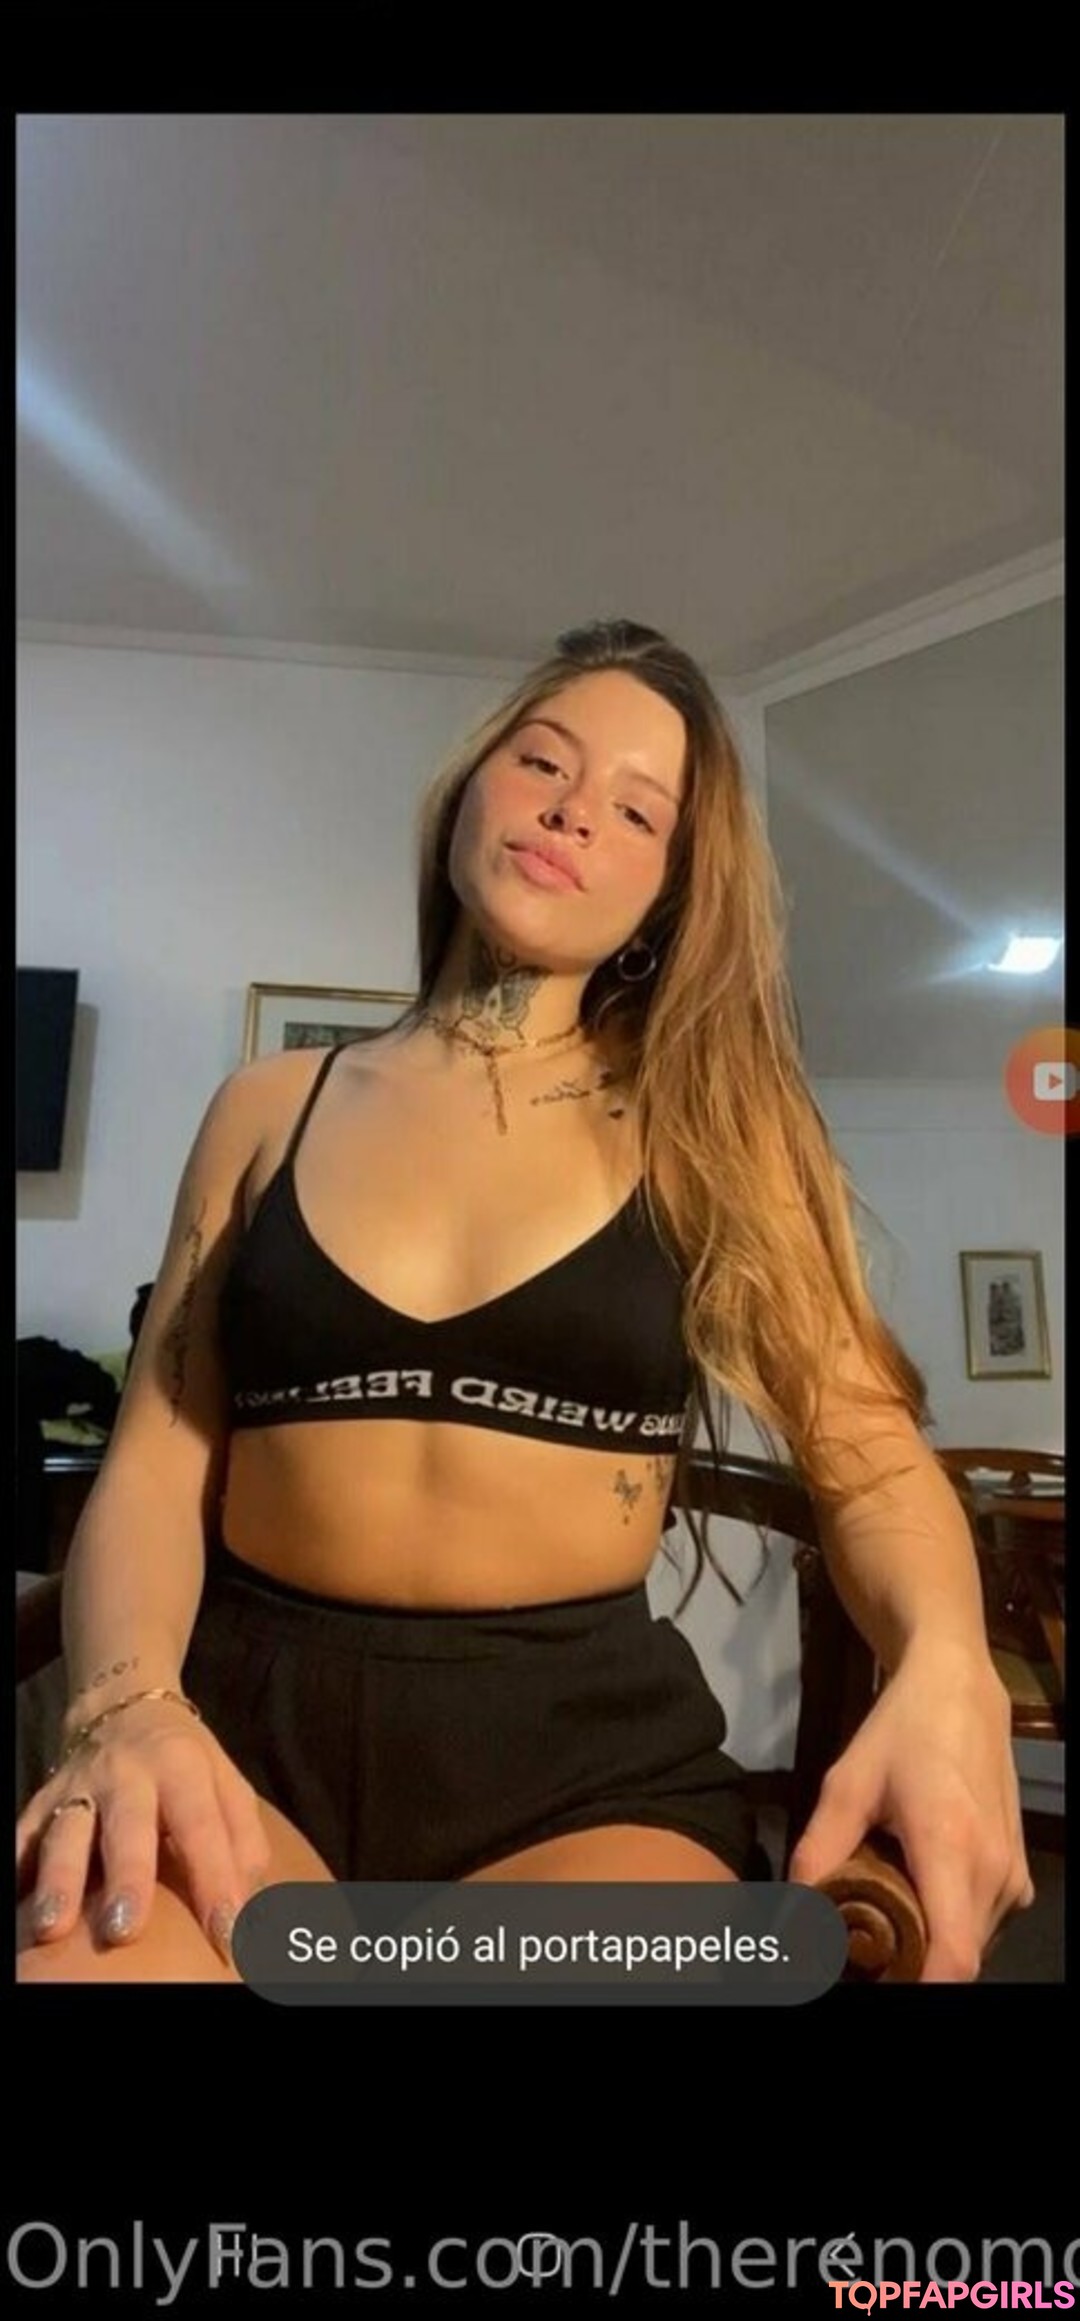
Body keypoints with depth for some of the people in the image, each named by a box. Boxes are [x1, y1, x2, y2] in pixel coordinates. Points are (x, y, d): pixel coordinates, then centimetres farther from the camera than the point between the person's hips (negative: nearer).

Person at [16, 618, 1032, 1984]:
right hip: (252, 1715, 1)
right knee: (78, 1939, -31)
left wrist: (945, 1670, -22)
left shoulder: (710, 1136, 4)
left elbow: (867, 1450, -1)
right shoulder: (272, 1111, 7)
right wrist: (129, 1706, -17)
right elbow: (154, 1462, 3)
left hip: (588, 1740, 1)